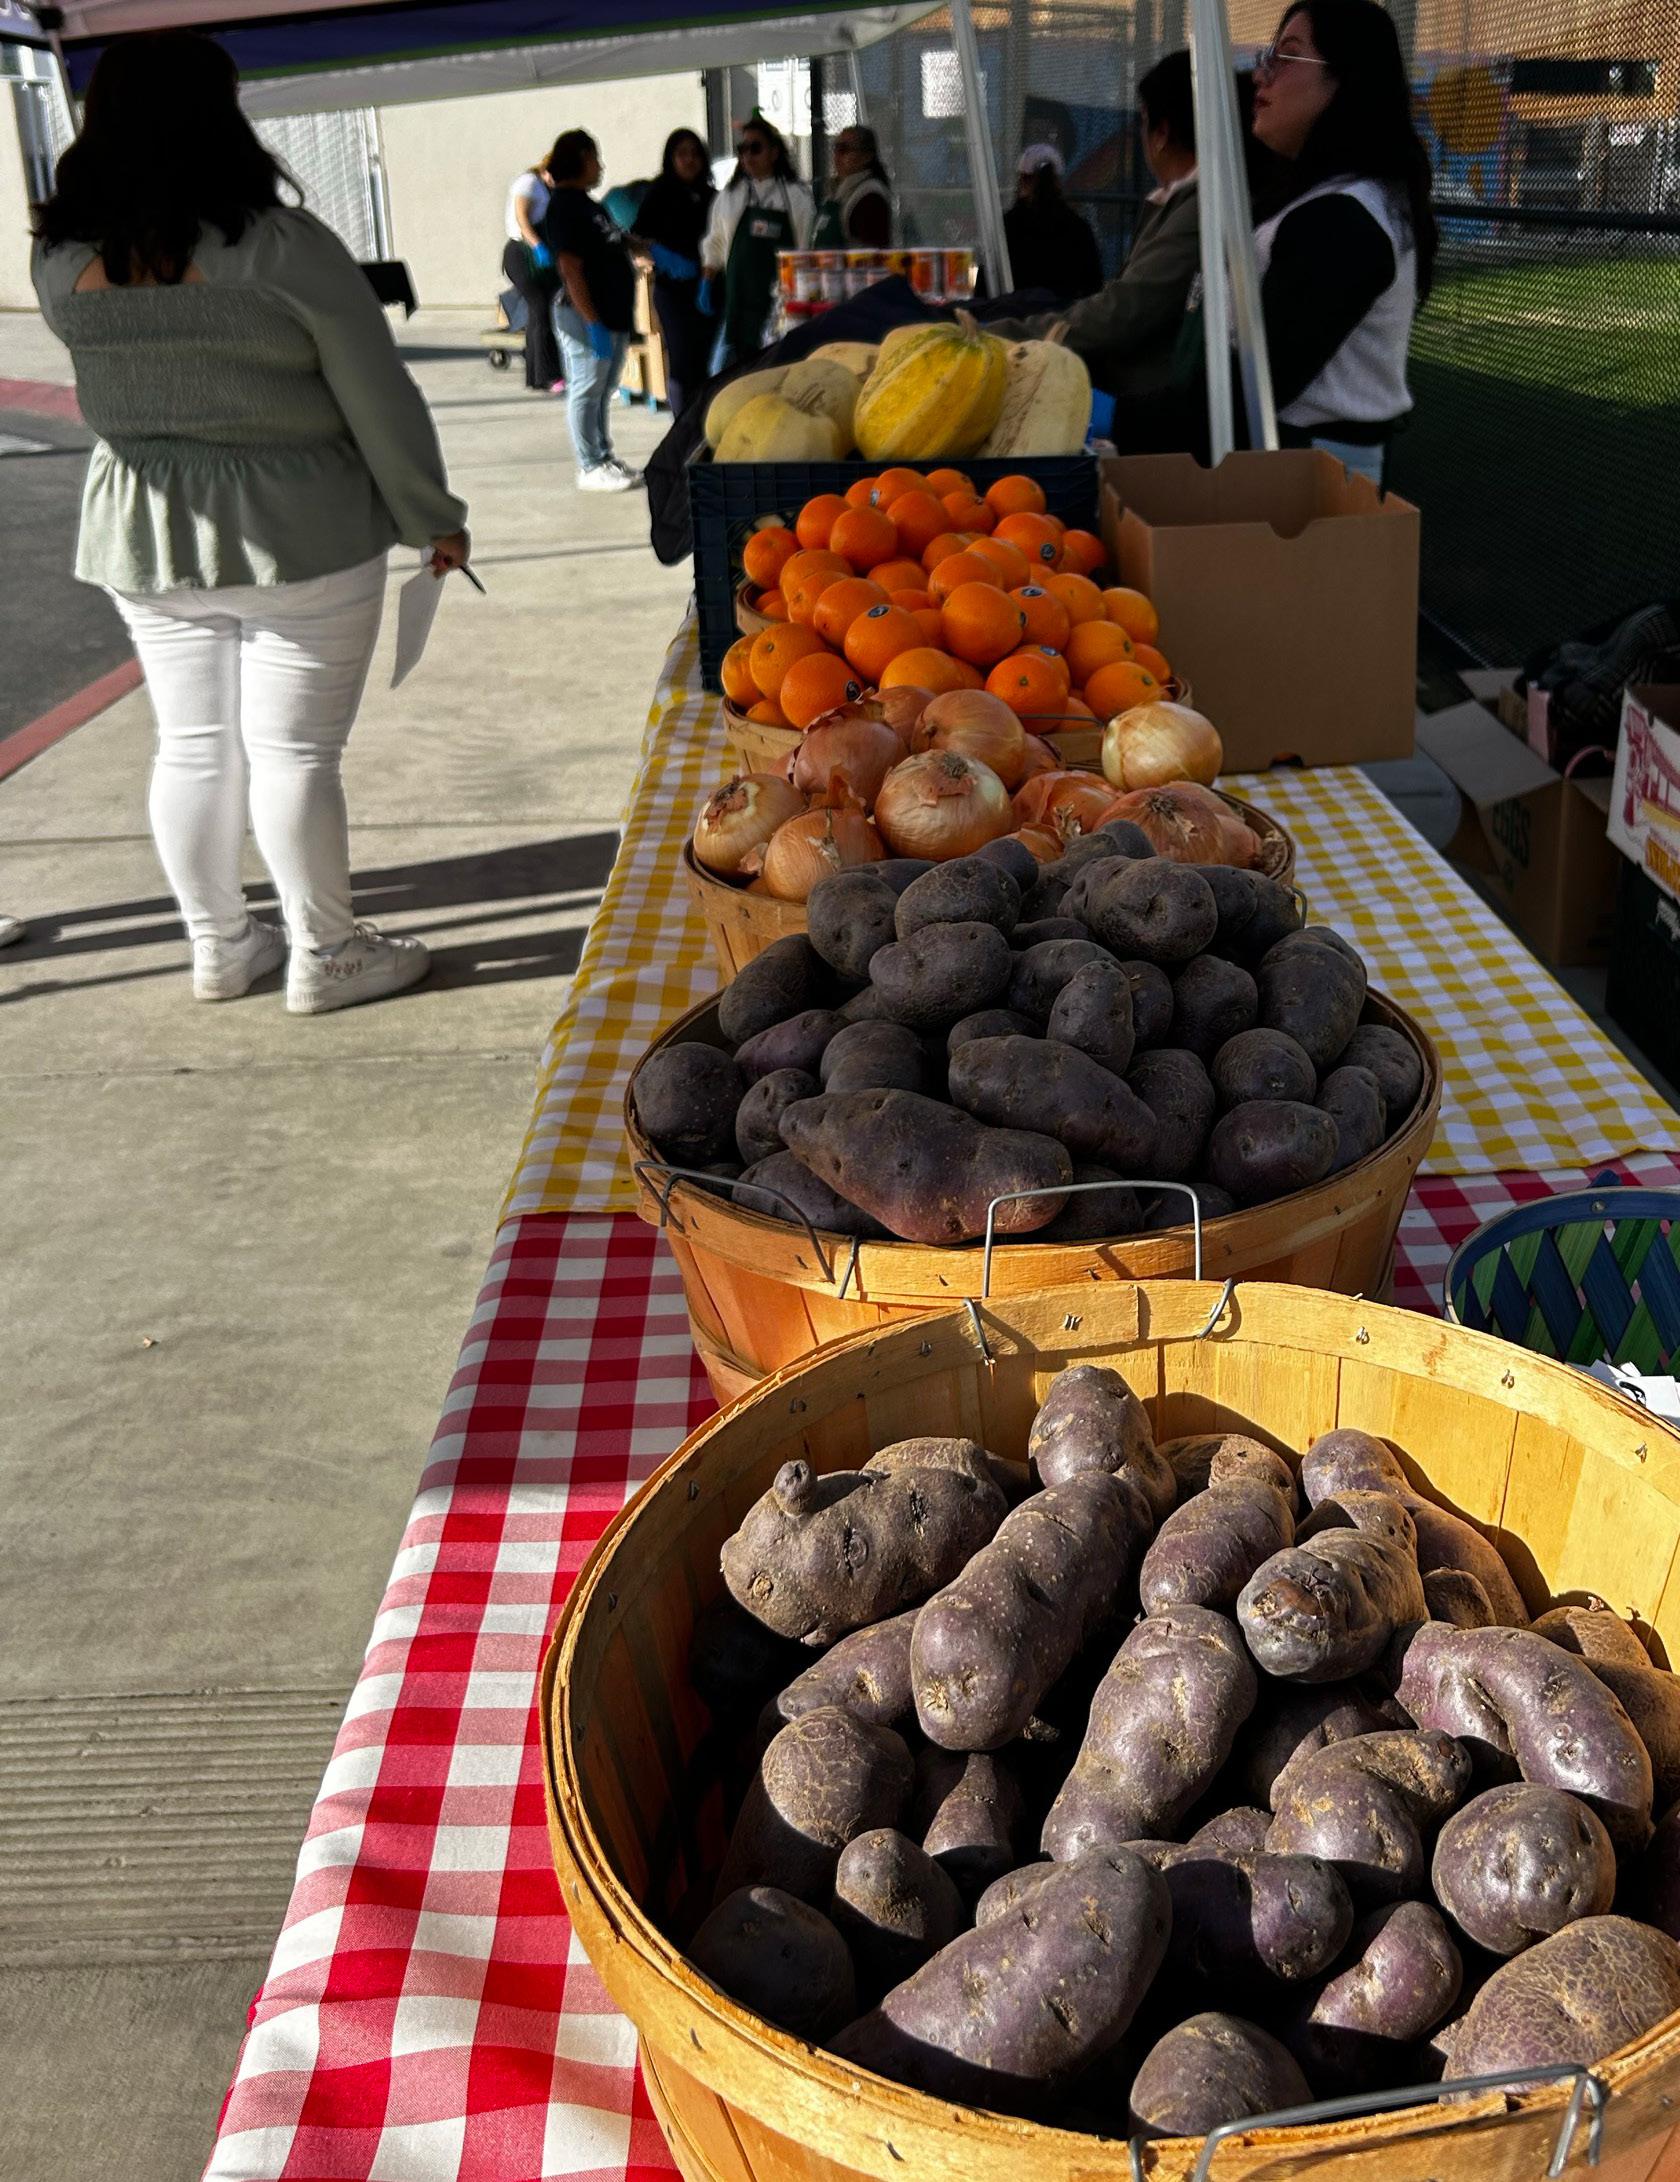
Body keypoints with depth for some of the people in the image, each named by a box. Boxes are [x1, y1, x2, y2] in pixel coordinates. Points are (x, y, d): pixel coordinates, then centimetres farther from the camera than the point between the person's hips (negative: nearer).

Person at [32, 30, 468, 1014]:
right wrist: (435, 518, 0)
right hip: (299, 532, -5)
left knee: (192, 747, 14)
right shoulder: (284, 247, -16)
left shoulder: (61, 260, -2)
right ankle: (326, 957, 16)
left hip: (143, 535, 5)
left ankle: (220, 947, 27)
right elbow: (381, 402, -11)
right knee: (293, 753, 3)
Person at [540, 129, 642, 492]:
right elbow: (571, 269, -20)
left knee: (603, 391, 15)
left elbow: (617, 243, 30)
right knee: (586, 391, -3)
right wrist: (593, 322, -24)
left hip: (613, 315, 10)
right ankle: (590, 468, 1)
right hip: (587, 317, -10)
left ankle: (605, 457, 23)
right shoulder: (564, 207, -14)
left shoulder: (587, 204, 16)